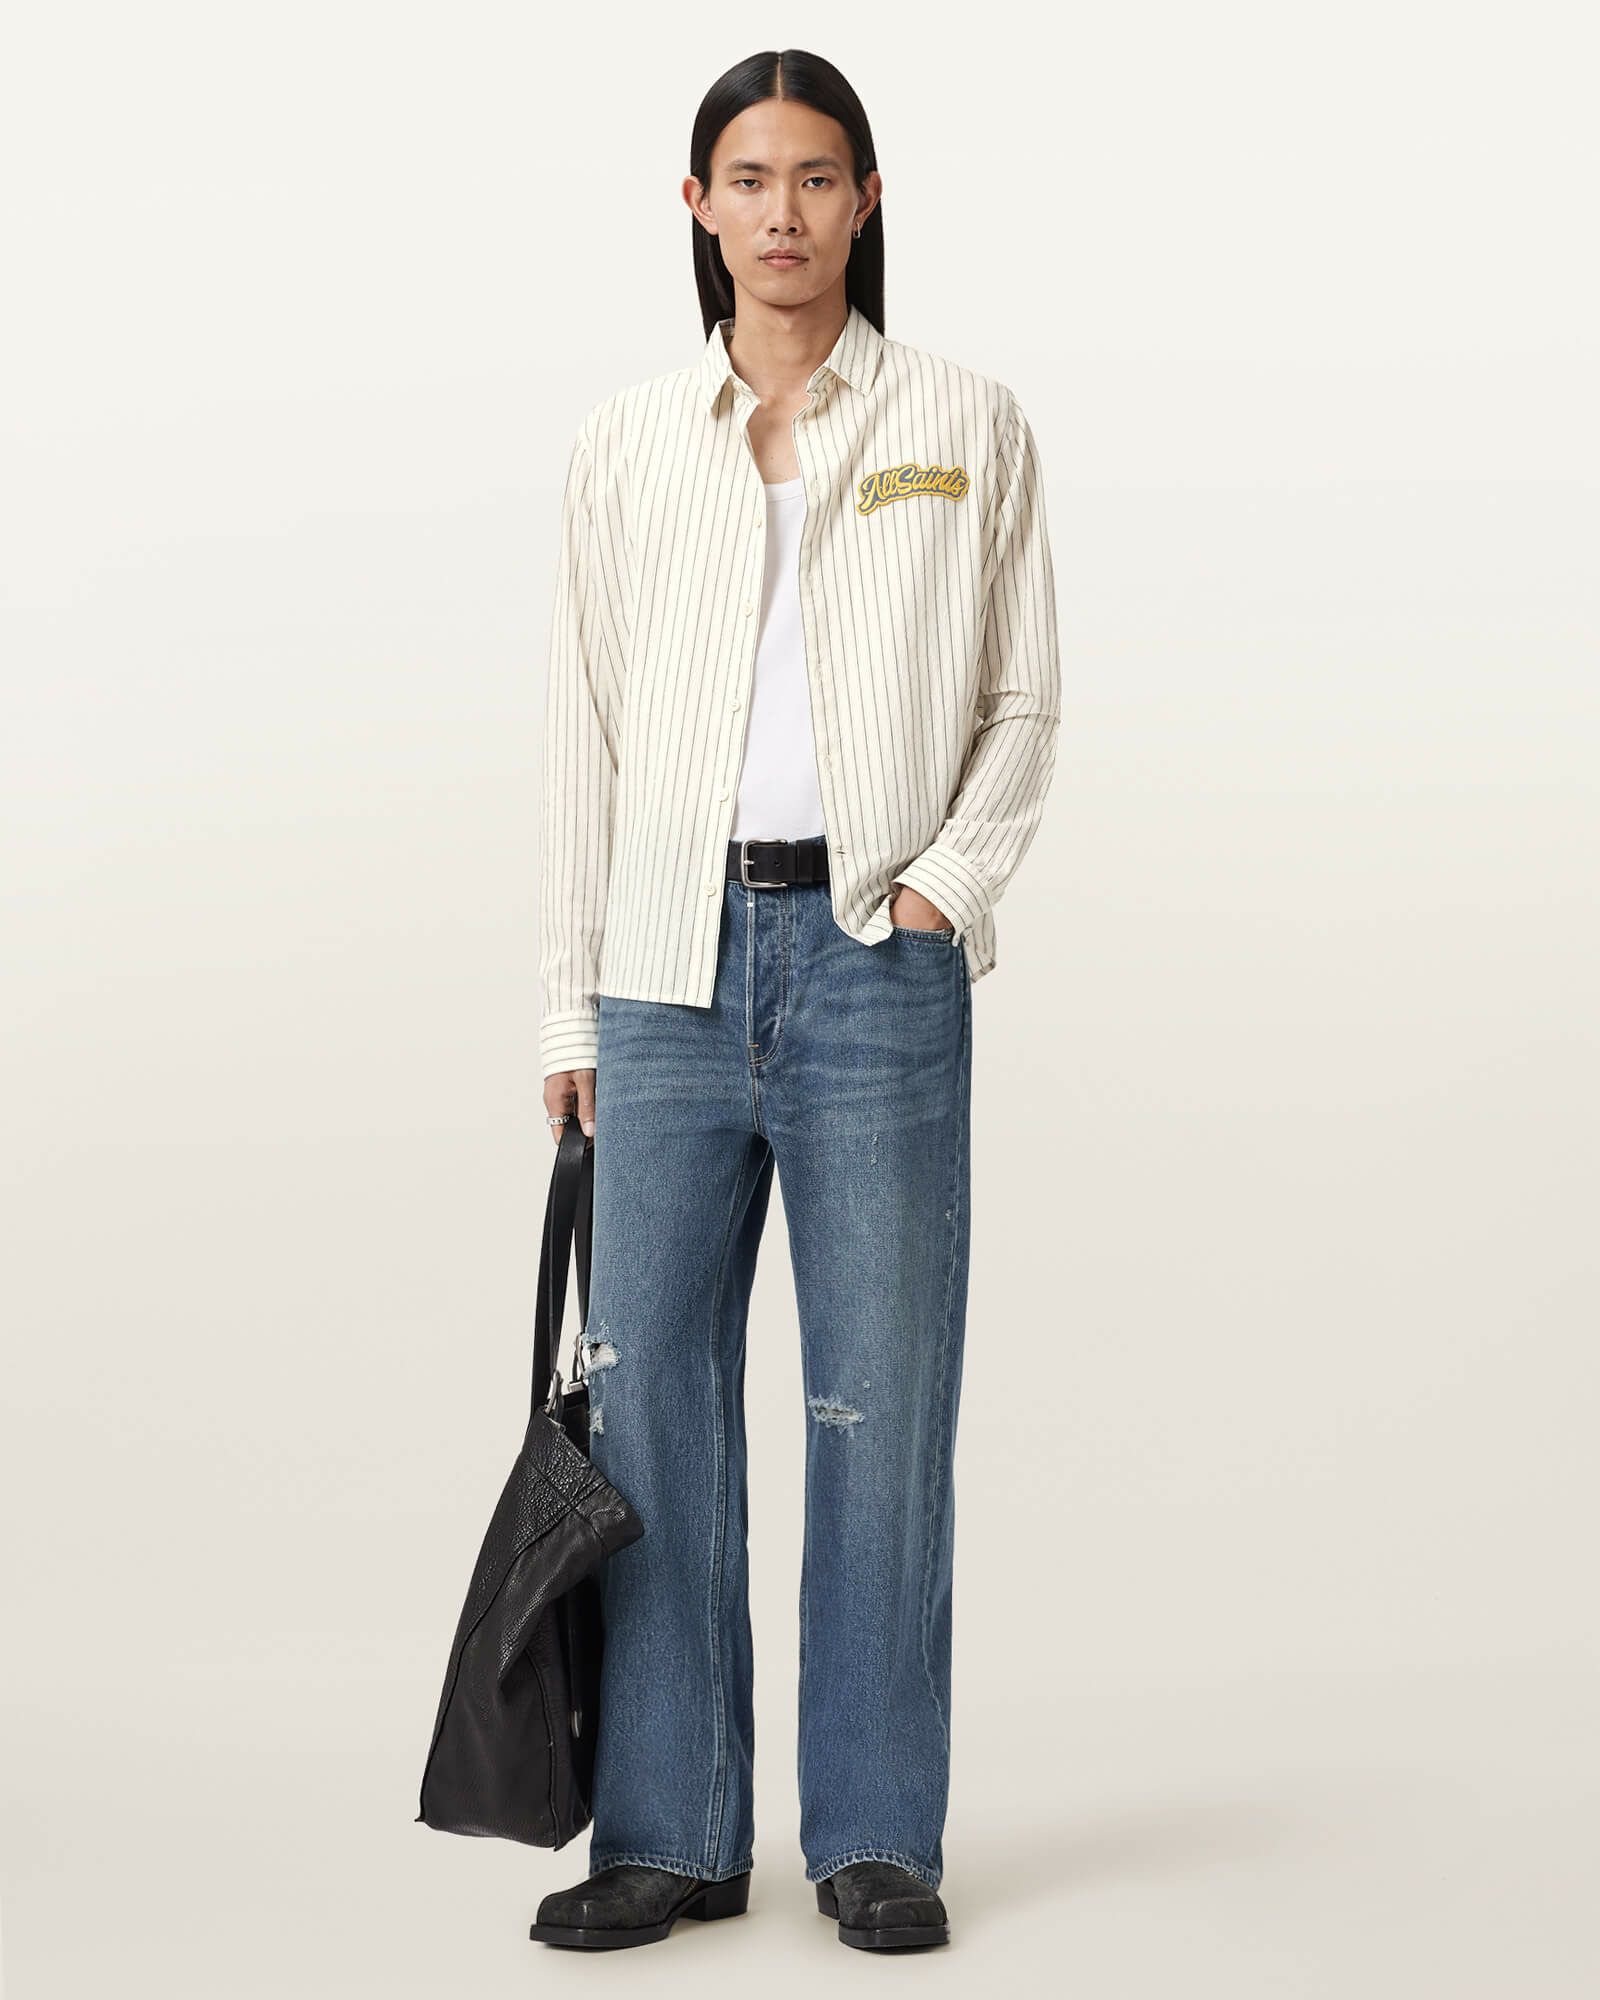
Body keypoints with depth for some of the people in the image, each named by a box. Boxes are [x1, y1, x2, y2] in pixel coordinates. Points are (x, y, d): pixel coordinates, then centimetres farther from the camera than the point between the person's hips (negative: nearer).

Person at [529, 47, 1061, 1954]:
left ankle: (877, 1836, 12)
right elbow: (585, 735, 11)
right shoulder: (625, 447, 10)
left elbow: (1024, 701, 9)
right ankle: (667, 1834, 12)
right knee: (647, 1391, 2)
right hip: (673, 960, 2)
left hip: (875, 958, -2)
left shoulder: (965, 428, 6)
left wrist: (953, 882, -7)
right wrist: (572, 1002, 8)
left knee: (882, 1402, 1)